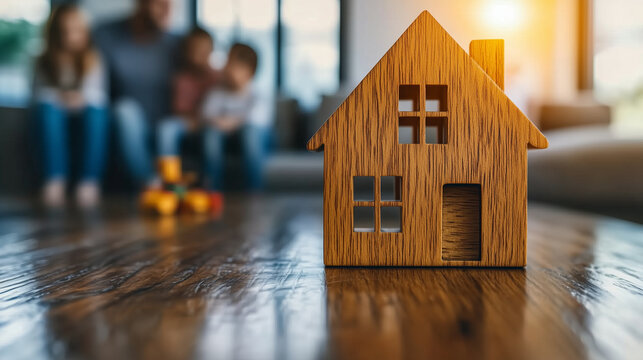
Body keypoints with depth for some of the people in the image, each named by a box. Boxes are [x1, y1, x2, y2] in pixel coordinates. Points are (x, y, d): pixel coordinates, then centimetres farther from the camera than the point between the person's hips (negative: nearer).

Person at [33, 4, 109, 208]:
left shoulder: (93, 60, -2)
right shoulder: (44, 62, 2)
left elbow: (98, 93, -12)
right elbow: (38, 92, -7)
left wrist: (83, 97, -35)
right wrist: (59, 95, -29)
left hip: (86, 112, -1)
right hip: (57, 115, 1)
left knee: (96, 112, -34)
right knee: (47, 108, -32)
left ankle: (89, 181, -36)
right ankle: (55, 179, -37)